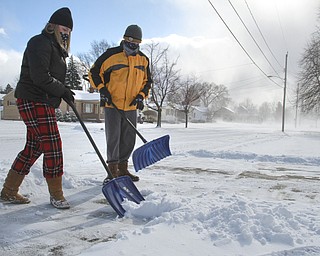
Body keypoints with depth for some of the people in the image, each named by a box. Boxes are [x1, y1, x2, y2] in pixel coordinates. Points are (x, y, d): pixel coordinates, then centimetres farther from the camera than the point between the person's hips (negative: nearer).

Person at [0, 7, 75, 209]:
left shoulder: (56, 48, 23)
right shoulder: (40, 43, -9)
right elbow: (40, 77, -21)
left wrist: (63, 92, 6)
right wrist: (63, 91, -13)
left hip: (45, 103, 10)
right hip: (33, 101, -10)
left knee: (33, 148, 11)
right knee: (52, 146, -9)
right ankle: (56, 195, 4)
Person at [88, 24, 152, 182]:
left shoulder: (143, 60, 8)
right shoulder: (111, 55, -6)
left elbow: (147, 81, 18)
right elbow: (94, 72, 1)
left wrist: (141, 96, 1)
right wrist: (102, 89, -10)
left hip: (131, 107, 5)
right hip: (112, 105, -5)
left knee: (129, 139, 9)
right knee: (113, 138, -3)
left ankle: (123, 168, 23)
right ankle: (113, 170, 8)